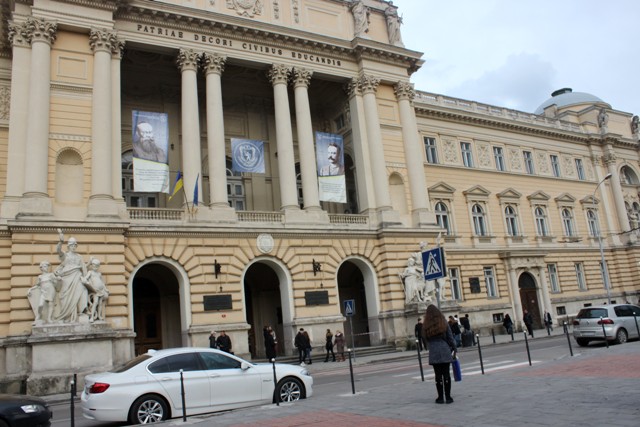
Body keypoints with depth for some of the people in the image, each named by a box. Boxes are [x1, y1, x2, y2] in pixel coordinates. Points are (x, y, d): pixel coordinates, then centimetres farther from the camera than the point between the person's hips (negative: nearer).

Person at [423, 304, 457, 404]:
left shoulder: (426, 326, 1)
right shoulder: (444, 323, 1)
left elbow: (427, 341, 3)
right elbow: (450, 338, 2)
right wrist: (454, 349, 11)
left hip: (433, 353, 0)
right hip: (445, 351, 0)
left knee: (438, 375, 6)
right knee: (446, 374, 4)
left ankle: (440, 397, 10)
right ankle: (448, 397, 7)